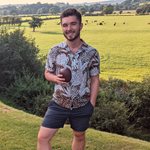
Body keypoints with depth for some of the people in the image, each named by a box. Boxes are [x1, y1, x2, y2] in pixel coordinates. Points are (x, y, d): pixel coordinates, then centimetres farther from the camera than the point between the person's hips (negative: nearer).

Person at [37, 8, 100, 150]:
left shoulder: (92, 53, -9)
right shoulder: (55, 51, -7)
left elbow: (95, 80, -2)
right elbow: (47, 73, 5)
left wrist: (91, 105, -4)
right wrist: (56, 78, -18)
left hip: (82, 106, 0)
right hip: (58, 104, 1)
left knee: (79, 137, 19)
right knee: (43, 138, -3)